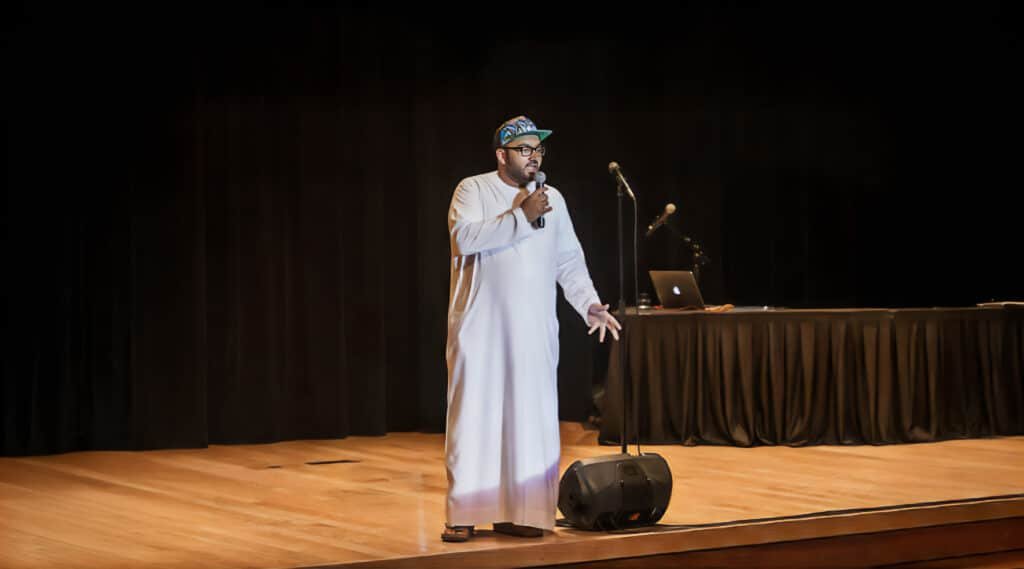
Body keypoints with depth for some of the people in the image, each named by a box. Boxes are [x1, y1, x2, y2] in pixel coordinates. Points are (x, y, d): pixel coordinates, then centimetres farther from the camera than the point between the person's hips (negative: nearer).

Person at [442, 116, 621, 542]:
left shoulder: (553, 199, 12)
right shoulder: (473, 190, -1)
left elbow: (570, 262, 13)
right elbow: (466, 236, -19)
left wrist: (590, 305, -1)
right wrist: (521, 216, -19)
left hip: (533, 332, 4)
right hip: (481, 327, -4)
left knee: (530, 419, 1)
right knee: (474, 416, -3)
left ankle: (515, 512, 8)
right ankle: (463, 514, 2)